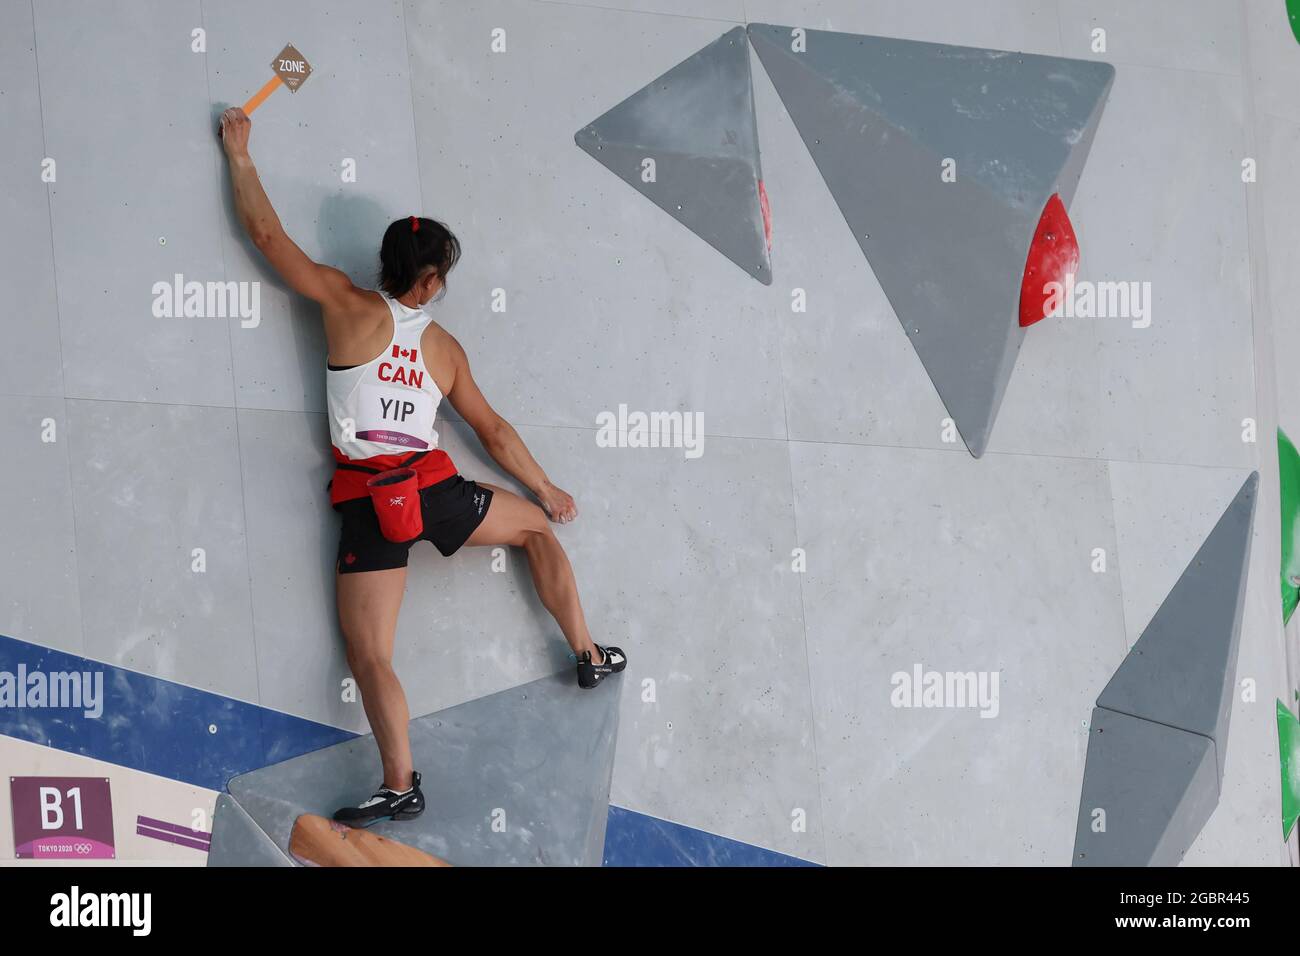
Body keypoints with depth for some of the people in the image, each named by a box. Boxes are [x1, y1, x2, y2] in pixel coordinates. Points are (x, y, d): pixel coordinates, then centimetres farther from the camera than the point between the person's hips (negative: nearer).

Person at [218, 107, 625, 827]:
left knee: (370, 658, -3)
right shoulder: (446, 349, 10)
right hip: (433, 489, 2)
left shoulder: (347, 305, 1)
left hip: (367, 502, -2)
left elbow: (266, 233, 3)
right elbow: (493, 430, 18)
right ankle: (588, 654, 31)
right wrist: (547, 490, 31)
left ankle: (400, 785, -16)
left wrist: (239, 153, 15)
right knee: (537, 527, 30)